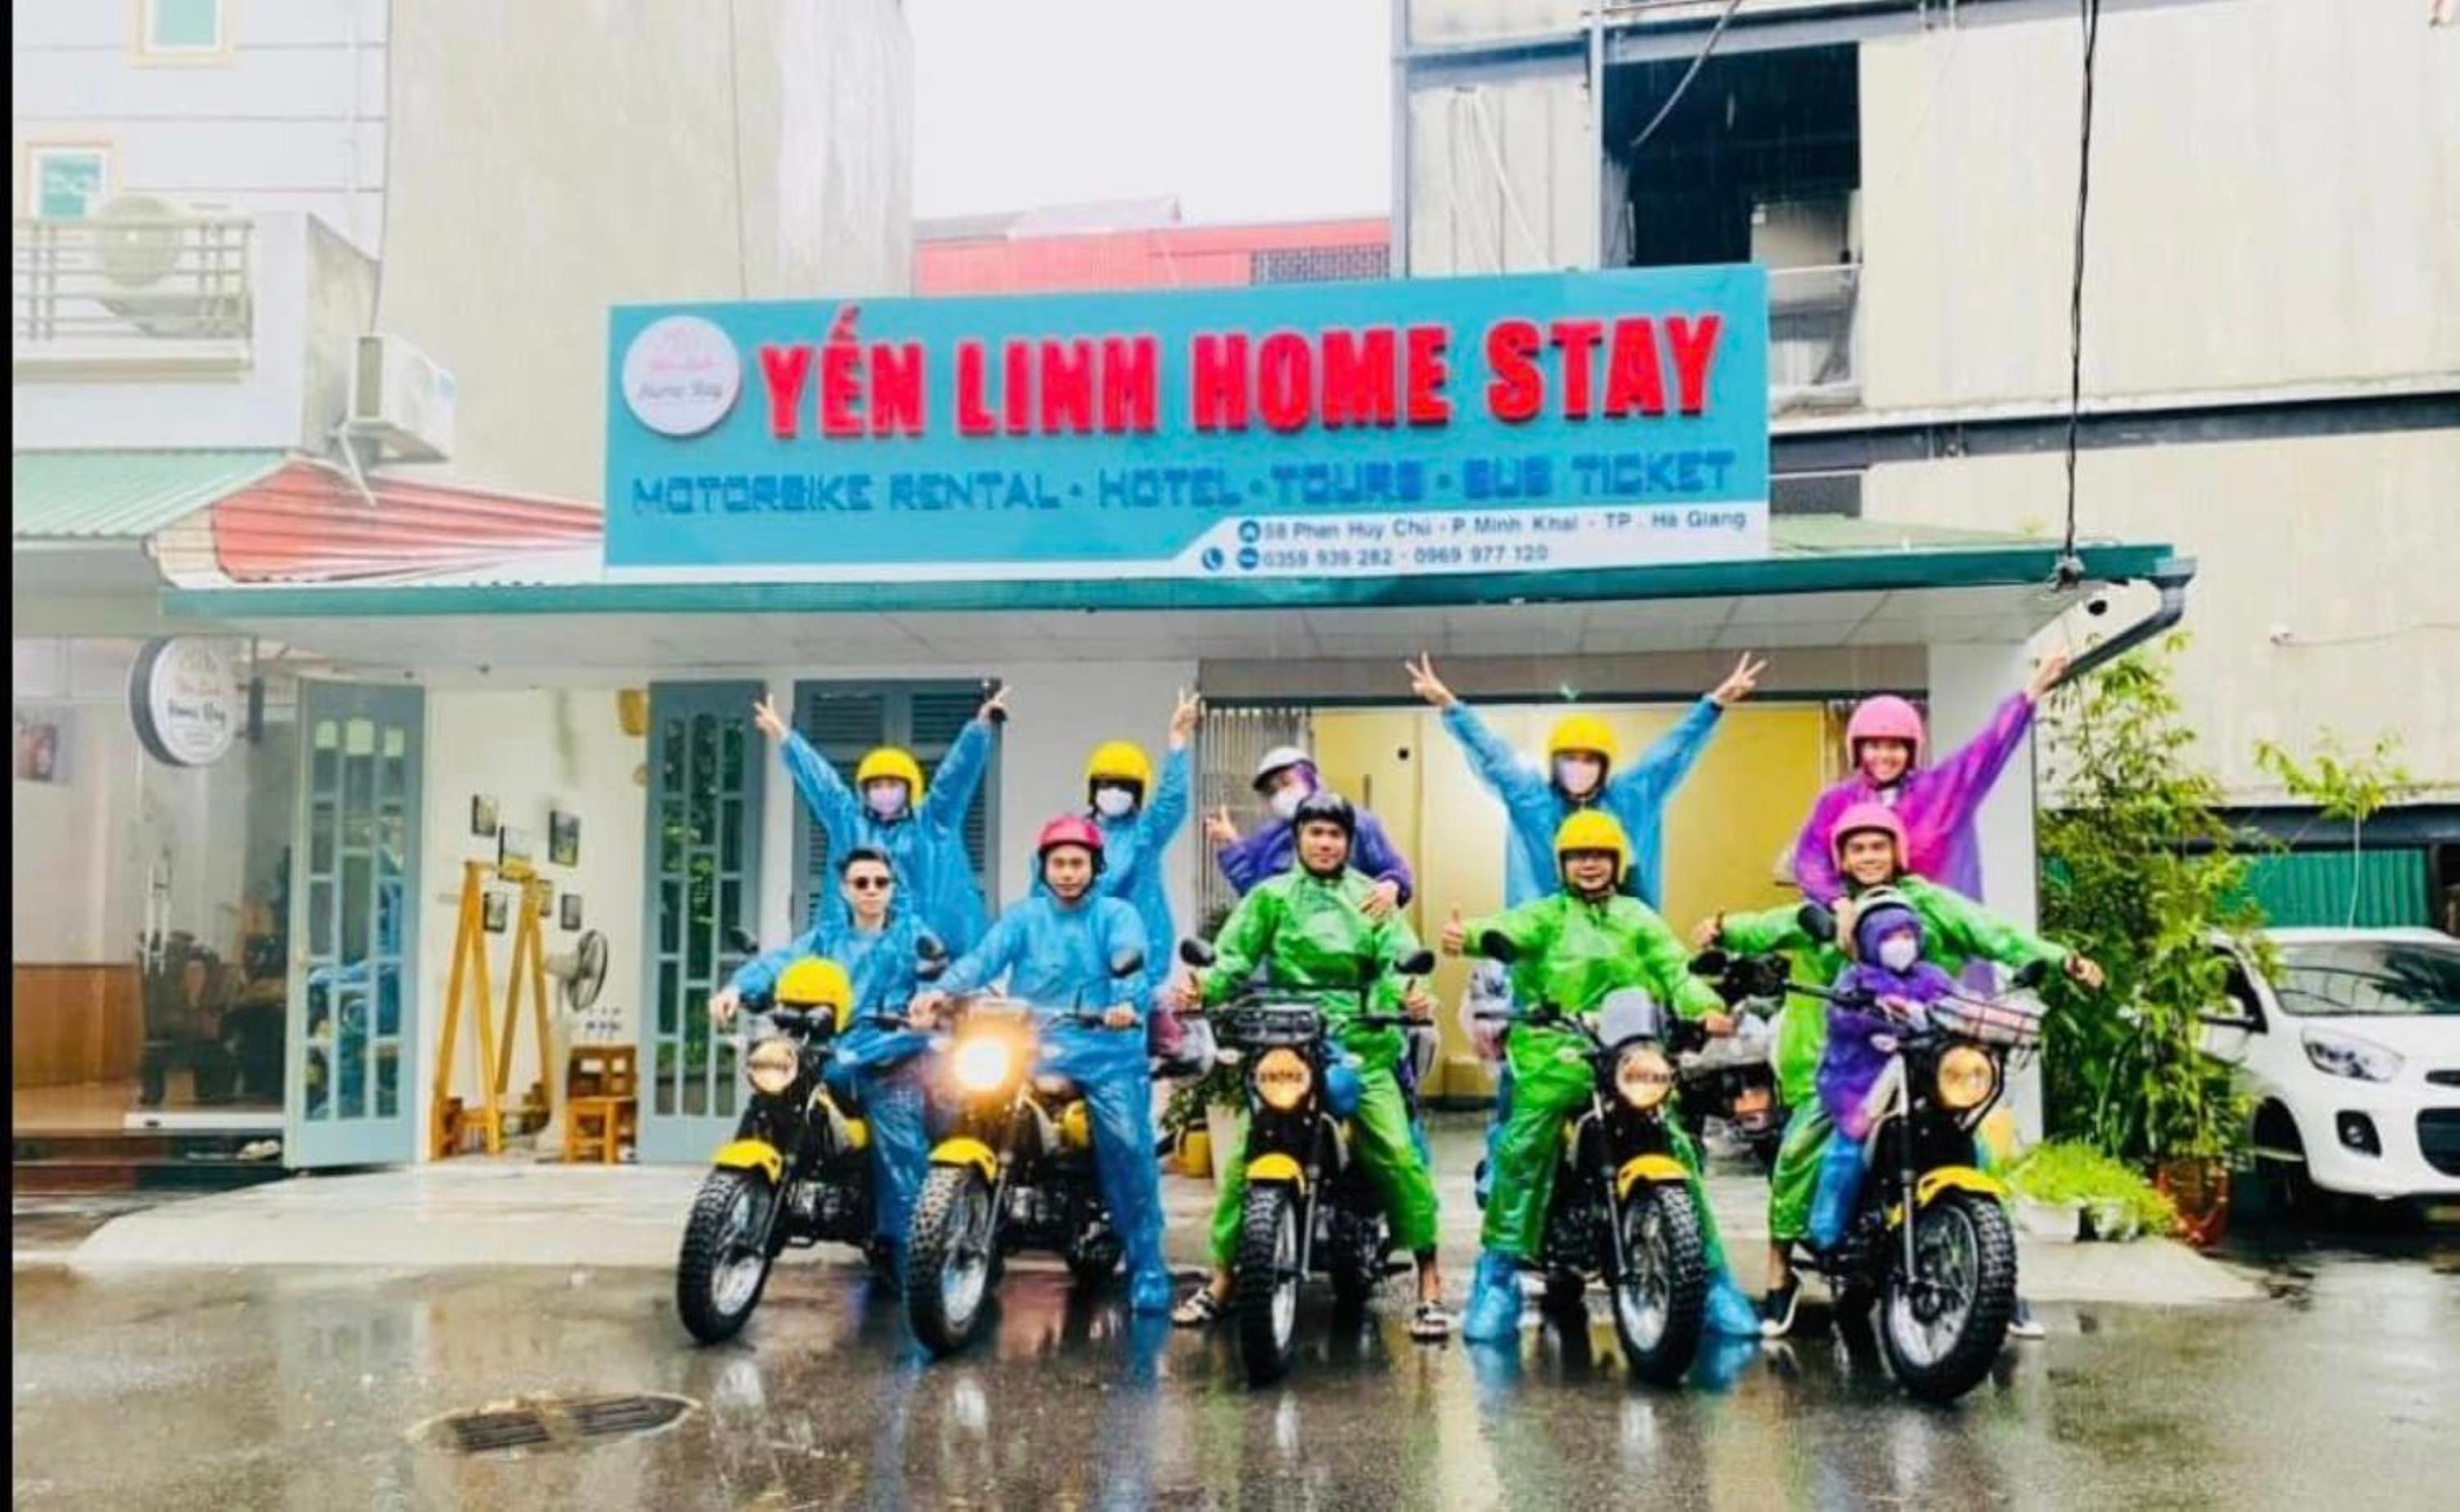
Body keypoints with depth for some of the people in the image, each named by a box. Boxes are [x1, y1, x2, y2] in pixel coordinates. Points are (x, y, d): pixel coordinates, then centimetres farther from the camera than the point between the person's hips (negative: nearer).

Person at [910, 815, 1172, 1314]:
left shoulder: (1117, 915, 11)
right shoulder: (1023, 917, 16)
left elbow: (1131, 960, -10)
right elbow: (984, 956, -2)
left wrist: (1127, 1002, -34)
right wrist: (943, 990, -23)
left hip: (1105, 1050, -2)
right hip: (1031, 1047, 2)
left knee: (1129, 1144, -17)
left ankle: (1146, 1264, -7)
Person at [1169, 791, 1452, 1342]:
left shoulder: (1370, 898, 14)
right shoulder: (1271, 896, 11)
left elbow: (1399, 957, 2)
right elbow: (1235, 957, 1)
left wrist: (1408, 993, -21)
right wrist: (1204, 985, -20)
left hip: (1361, 1046, 0)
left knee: (1399, 1155, -12)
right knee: (1246, 1157, -8)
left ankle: (1430, 1282, 0)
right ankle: (1220, 1279, 5)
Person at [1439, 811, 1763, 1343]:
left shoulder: (1638, 918, 21)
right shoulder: (1544, 915, 15)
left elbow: (1676, 969, 7)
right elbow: (1506, 929, -7)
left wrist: (1706, 1007, -15)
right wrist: (1467, 935, -30)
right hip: (1556, 1054, -1)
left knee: (1676, 1153, -8)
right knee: (1520, 1153, -16)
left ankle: (1714, 1279, 3)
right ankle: (1498, 1275, -7)